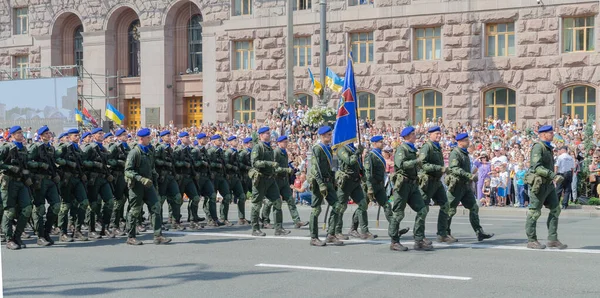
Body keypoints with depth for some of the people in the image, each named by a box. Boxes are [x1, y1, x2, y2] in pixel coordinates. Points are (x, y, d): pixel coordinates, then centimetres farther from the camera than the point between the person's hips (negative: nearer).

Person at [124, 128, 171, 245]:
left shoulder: (150, 150, 12)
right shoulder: (134, 152, -12)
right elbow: (128, 171, -17)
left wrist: (154, 176, 15)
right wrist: (141, 179, -25)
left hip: (148, 184, 7)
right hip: (137, 186, -7)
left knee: (156, 207, -3)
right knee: (135, 211, 2)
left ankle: (158, 236, -2)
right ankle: (131, 237, 14)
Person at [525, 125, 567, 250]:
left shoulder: (548, 148, 17)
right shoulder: (538, 147, -14)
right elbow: (537, 167, -25)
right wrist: (553, 176, -29)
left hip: (548, 184, 10)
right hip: (539, 183, -10)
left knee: (555, 209, 7)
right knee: (534, 212, -2)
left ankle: (552, 239, 11)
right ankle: (531, 241, 6)